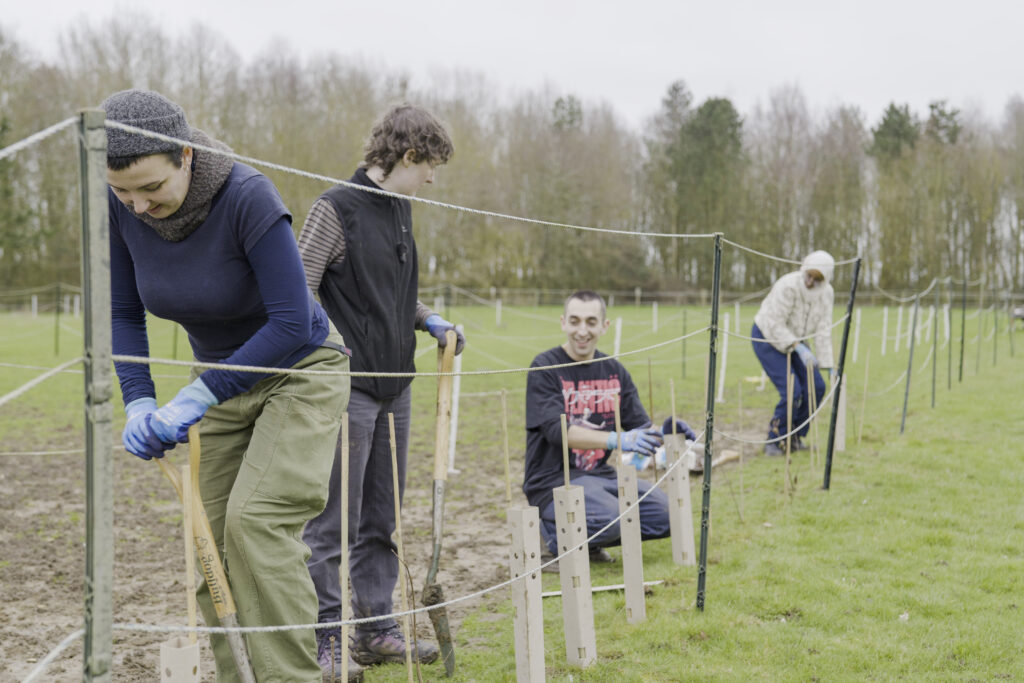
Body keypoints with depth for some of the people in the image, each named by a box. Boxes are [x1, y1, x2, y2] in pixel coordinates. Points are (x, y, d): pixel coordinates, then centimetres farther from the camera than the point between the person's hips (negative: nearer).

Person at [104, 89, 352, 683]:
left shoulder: (248, 196, -30)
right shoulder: (122, 208, -14)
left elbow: (293, 325, -29)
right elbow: (124, 315, -1)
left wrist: (197, 397, -29)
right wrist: (139, 402, -15)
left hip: (301, 369, -6)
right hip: (224, 378, 6)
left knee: (255, 521, -22)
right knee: (211, 541, 2)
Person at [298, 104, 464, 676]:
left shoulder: (401, 210, 13)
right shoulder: (337, 209, -11)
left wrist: (429, 321, 8)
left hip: (395, 390, 8)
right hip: (348, 391, -8)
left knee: (380, 521, 14)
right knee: (334, 523, -1)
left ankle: (377, 630, 23)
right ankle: (327, 640, 7)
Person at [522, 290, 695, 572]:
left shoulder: (615, 371, 10)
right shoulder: (545, 368, -9)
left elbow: (640, 426, 7)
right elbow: (557, 430, -21)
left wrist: (662, 431, -18)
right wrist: (616, 440, -35)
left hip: (601, 474, 7)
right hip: (554, 480, -7)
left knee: (667, 512, -10)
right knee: (610, 515, -33)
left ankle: (591, 541, 10)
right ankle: (554, 535, -1)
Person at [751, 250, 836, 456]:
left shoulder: (826, 293, -10)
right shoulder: (788, 286, -30)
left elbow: (823, 330, -7)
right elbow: (774, 325, -28)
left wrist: (827, 364, -11)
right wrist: (799, 348, -35)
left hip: (793, 339, 7)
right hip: (767, 338, -7)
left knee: (816, 387, -3)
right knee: (792, 391, -18)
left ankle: (795, 437, 14)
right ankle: (774, 442, -2)